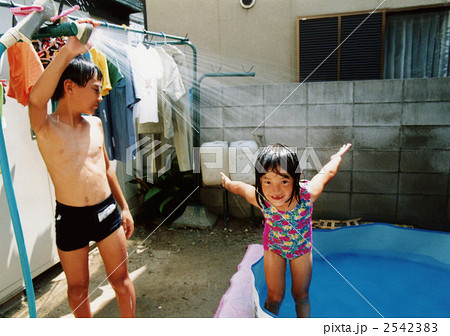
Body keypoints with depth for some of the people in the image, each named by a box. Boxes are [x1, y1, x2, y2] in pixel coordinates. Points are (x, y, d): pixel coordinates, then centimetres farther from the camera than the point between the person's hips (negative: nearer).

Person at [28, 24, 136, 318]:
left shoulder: (95, 124, 3)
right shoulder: (46, 127, -11)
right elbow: (36, 99, -36)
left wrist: (124, 208, 14)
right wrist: (68, 52, -41)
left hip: (107, 211, 4)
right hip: (71, 217, -3)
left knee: (121, 278, 14)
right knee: (78, 287, 16)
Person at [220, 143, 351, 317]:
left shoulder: (309, 193, -38)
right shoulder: (259, 198, -37)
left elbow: (328, 171, -16)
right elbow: (239, 187, -12)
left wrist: (338, 156, 5)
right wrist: (228, 183, 10)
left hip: (302, 247, 1)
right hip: (274, 247, 0)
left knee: (301, 295, 16)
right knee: (275, 297, 9)